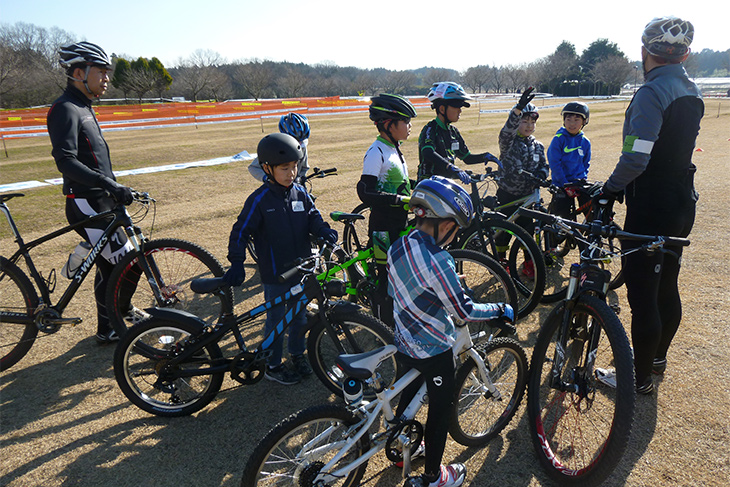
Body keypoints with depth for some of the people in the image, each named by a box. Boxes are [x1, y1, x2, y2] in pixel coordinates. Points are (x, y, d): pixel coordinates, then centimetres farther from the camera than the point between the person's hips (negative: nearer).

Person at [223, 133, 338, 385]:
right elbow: (240, 231, -14)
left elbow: (312, 217, 5)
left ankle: (297, 353, 40)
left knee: (300, 314, 18)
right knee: (276, 319, 8)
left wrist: (325, 231, -17)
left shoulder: (300, 193, 0)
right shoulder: (259, 200, -14)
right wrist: (236, 263, -25)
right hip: (275, 272, -5)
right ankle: (273, 365, 26)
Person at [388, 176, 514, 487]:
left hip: (403, 343, 7)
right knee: (440, 410, 13)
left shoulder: (397, 248, -6)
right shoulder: (437, 261, -29)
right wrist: (500, 309, -8)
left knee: (408, 394, 28)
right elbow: (464, 311, -23)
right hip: (434, 351, -7)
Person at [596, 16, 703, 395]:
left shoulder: (651, 93, -19)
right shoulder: (691, 92, 10)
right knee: (666, 286, 20)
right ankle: (658, 356, 38)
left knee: (642, 295, 0)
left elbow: (635, 159, -28)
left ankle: (640, 378, 12)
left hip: (651, 209, -9)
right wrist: (619, 185, 15)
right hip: (682, 203, 9)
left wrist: (608, 189, -12)